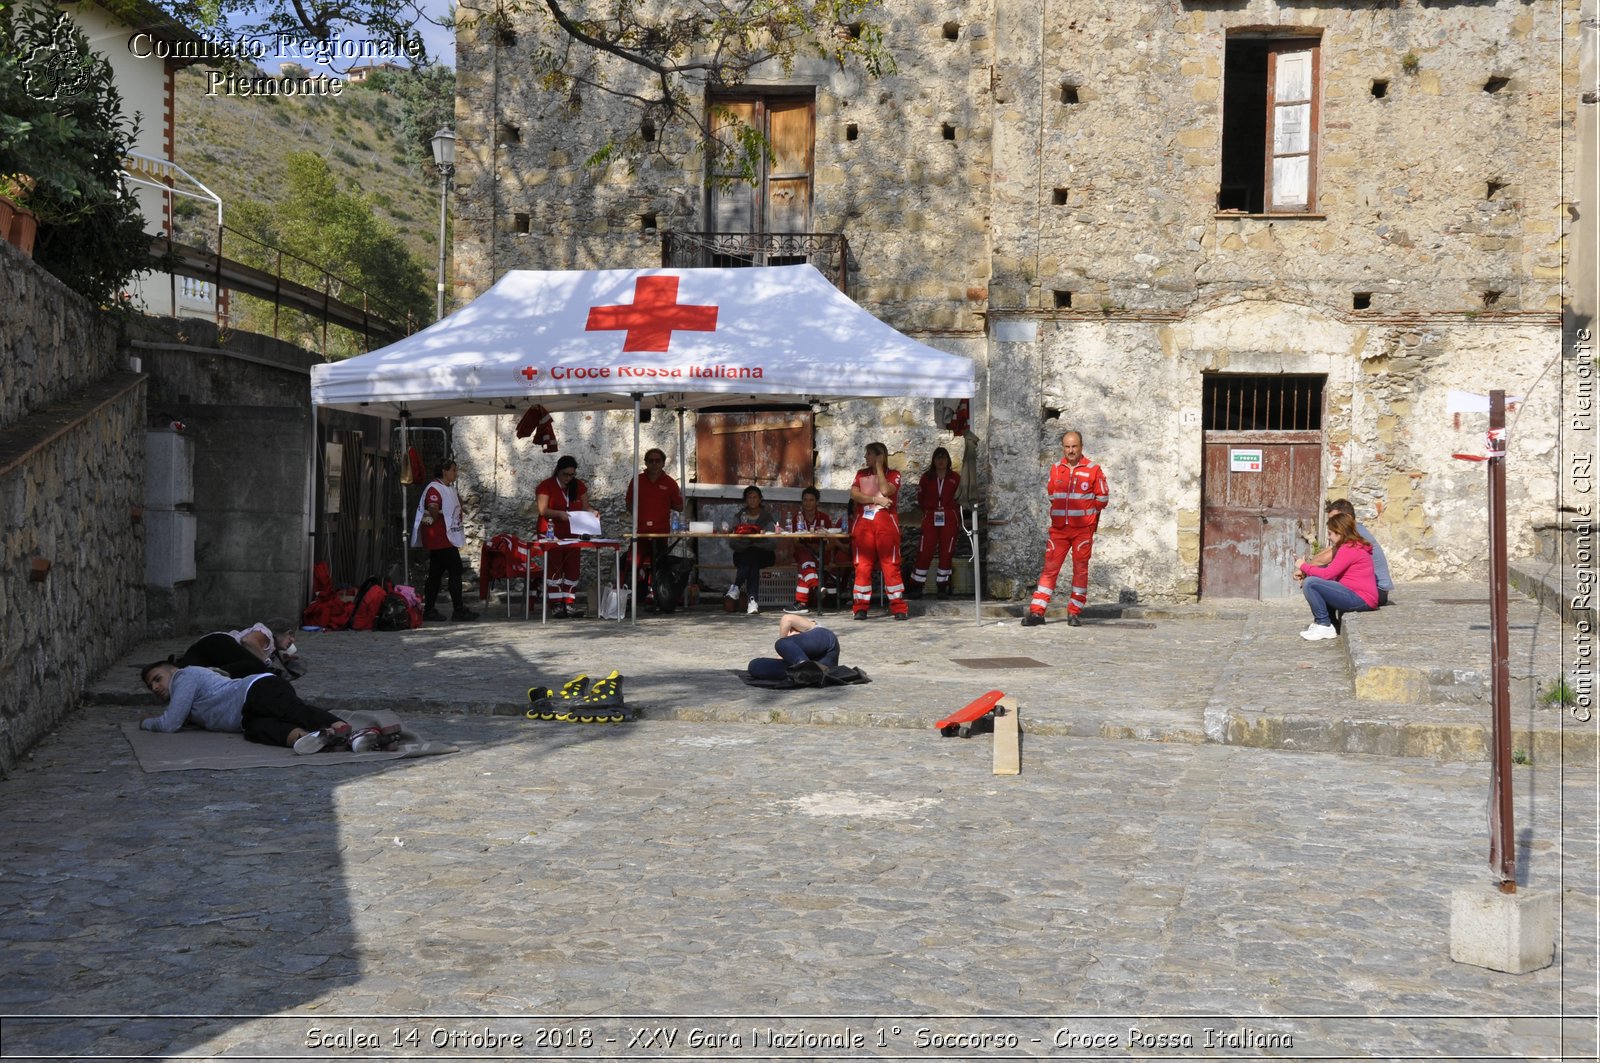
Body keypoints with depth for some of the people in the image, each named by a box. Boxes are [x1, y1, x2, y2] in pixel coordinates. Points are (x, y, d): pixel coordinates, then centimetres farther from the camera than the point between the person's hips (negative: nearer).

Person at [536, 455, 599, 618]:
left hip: (573, 534, 5)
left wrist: (593, 512, -11)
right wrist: (559, 514, -29)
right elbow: (543, 510, -13)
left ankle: (570, 604, 5)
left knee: (573, 568, 2)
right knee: (554, 568, -6)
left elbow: (585, 506, 11)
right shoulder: (547, 486, -5)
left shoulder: (579, 486, 11)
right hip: (553, 535, -5)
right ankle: (556, 605, -5)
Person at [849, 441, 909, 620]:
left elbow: (886, 490, -13)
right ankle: (860, 607, 2)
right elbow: (854, 494, -1)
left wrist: (879, 467, -6)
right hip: (863, 523, 2)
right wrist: (876, 500, -11)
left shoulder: (893, 475, 7)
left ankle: (899, 608, -3)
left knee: (891, 565, -5)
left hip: (886, 523, -2)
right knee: (863, 565, 0)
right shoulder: (861, 474, 15)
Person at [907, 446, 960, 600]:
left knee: (946, 553, 3)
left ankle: (942, 587, 12)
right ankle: (916, 587, 2)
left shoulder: (955, 478, 4)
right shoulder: (927, 477, 6)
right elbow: (921, 499, 10)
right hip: (930, 519, 0)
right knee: (924, 552, -5)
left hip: (949, 519, 0)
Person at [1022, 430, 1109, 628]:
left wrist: (1085, 512, 9)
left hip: (1083, 530, -2)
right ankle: (1037, 611, -1)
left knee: (1080, 570, 2)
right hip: (1059, 528, 2)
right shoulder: (1055, 469, 8)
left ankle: (1074, 613, 9)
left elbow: (1102, 498, 3)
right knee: (1049, 568, -1)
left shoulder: (1093, 470, -2)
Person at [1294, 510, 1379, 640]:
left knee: (1309, 583, -18)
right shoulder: (1354, 545, 18)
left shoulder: (1349, 549, -15)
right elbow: (1330, 572, 15)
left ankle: (1325, 626, -8)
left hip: (1361, 600, -11)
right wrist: (1305, 572, 4)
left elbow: (1327, 574, -18)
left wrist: (1304, 566, -3)